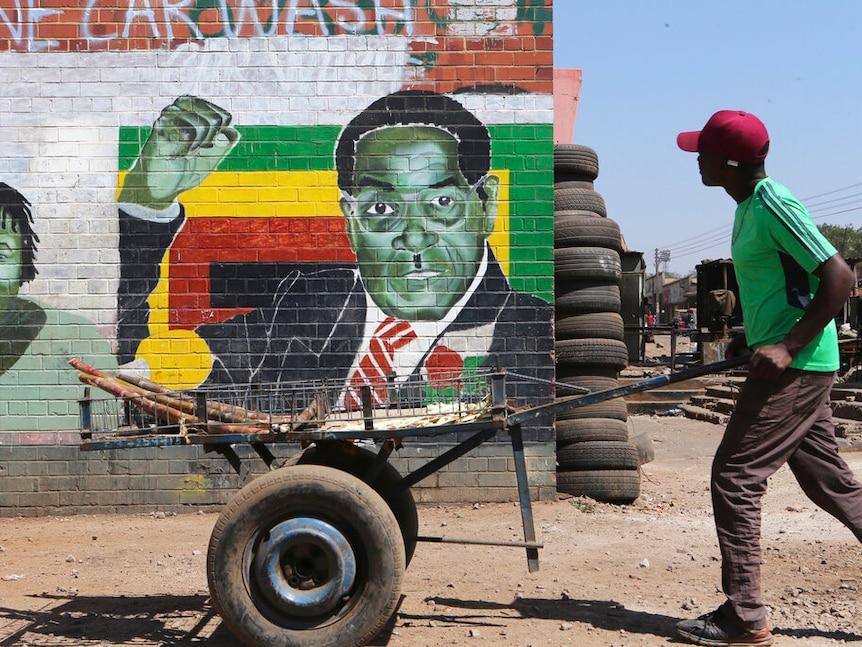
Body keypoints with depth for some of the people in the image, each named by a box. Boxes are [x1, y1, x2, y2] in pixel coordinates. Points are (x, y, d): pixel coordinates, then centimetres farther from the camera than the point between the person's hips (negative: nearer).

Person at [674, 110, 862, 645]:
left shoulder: (773, 206, -17)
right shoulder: (751, 207, 13)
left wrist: (788, 346, -23)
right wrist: (754, 337, 13)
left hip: (796, 367, -10)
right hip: (797, 367, 10)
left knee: (735, 478, -6)